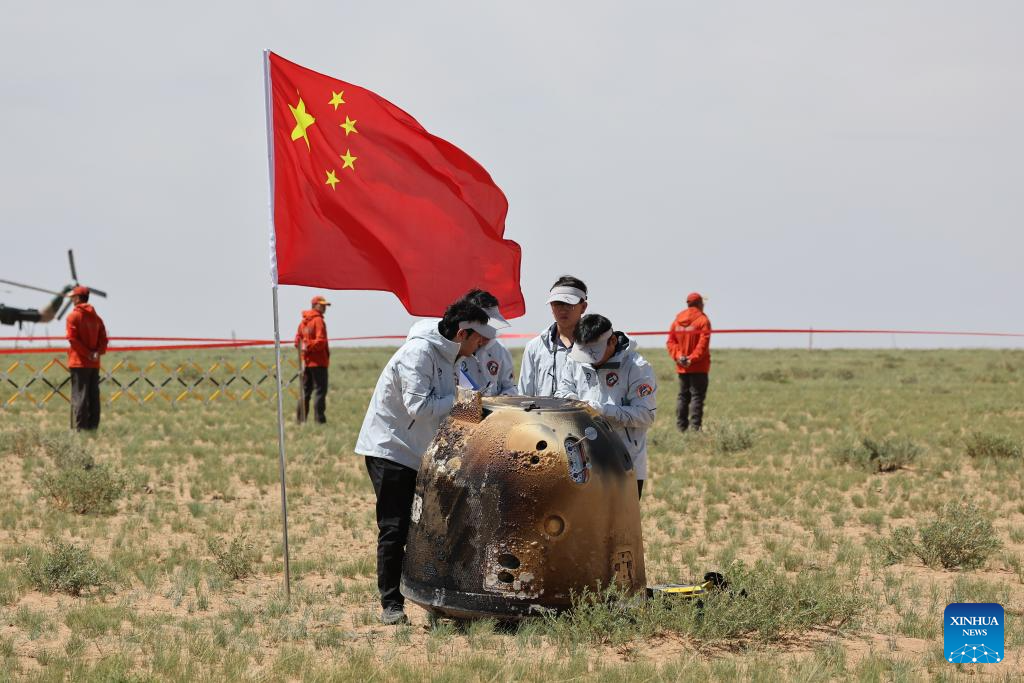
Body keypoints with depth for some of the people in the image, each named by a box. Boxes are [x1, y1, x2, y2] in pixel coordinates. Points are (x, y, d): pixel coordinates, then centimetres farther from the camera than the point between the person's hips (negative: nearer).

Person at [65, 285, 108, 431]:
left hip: (79, 362, -6)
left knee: (79, 395, -6)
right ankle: (93, 426, 10)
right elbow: (103, 338, 5)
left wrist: (87, 353, -12)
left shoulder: (73, 316, -6)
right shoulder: (96, 317, 13)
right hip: (94, 364, 6)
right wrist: (98, 352, -6)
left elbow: (73, 338, -14)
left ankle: (79, 428, -10)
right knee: (93, 396, 8)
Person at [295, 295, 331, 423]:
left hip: (306, 362, 8)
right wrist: (308, 347, -9)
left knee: (305, 391, 13)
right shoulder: (318, 320, -12)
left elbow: (297, 341, 14)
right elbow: (320, 341, -21)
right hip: (319, 361, -8)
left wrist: (305, 347, 4)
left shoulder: (303, 322, 13)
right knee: (321, 390, -5)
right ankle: (319, 418, -9)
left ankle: (301, 419, 14)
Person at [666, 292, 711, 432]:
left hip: (682, 367, 5)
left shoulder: (677, 320, 8)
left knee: (683, 396, 13)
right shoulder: (702, 320, -8)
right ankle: (694, 427, -12)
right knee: (697, 396, -4)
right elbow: (703, 343, -17)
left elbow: (671, 341, 3)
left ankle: (681, 426, 12)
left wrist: (678, 356, -6)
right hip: (699, 367, -5)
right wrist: (692, 358, -17)